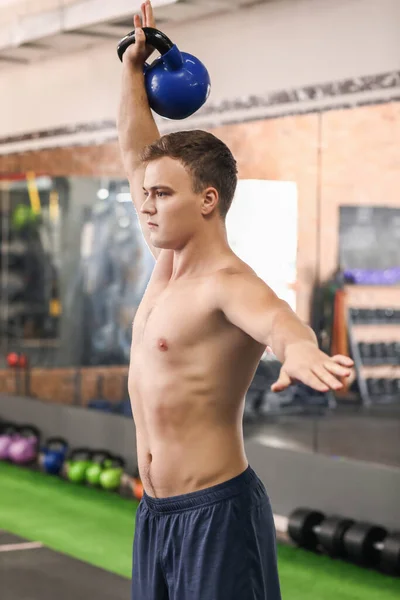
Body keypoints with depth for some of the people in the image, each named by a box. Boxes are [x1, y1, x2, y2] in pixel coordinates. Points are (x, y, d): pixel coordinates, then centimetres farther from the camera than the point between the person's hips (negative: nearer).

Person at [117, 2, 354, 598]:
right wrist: (133, 67, 21)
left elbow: (276, 319, -43)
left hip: (216, 512, -9)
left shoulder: (226, 283, -18)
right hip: (155, 511, 9)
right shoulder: (170, 262, 7)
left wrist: (299, 349, -65)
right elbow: (137, 151, 19)